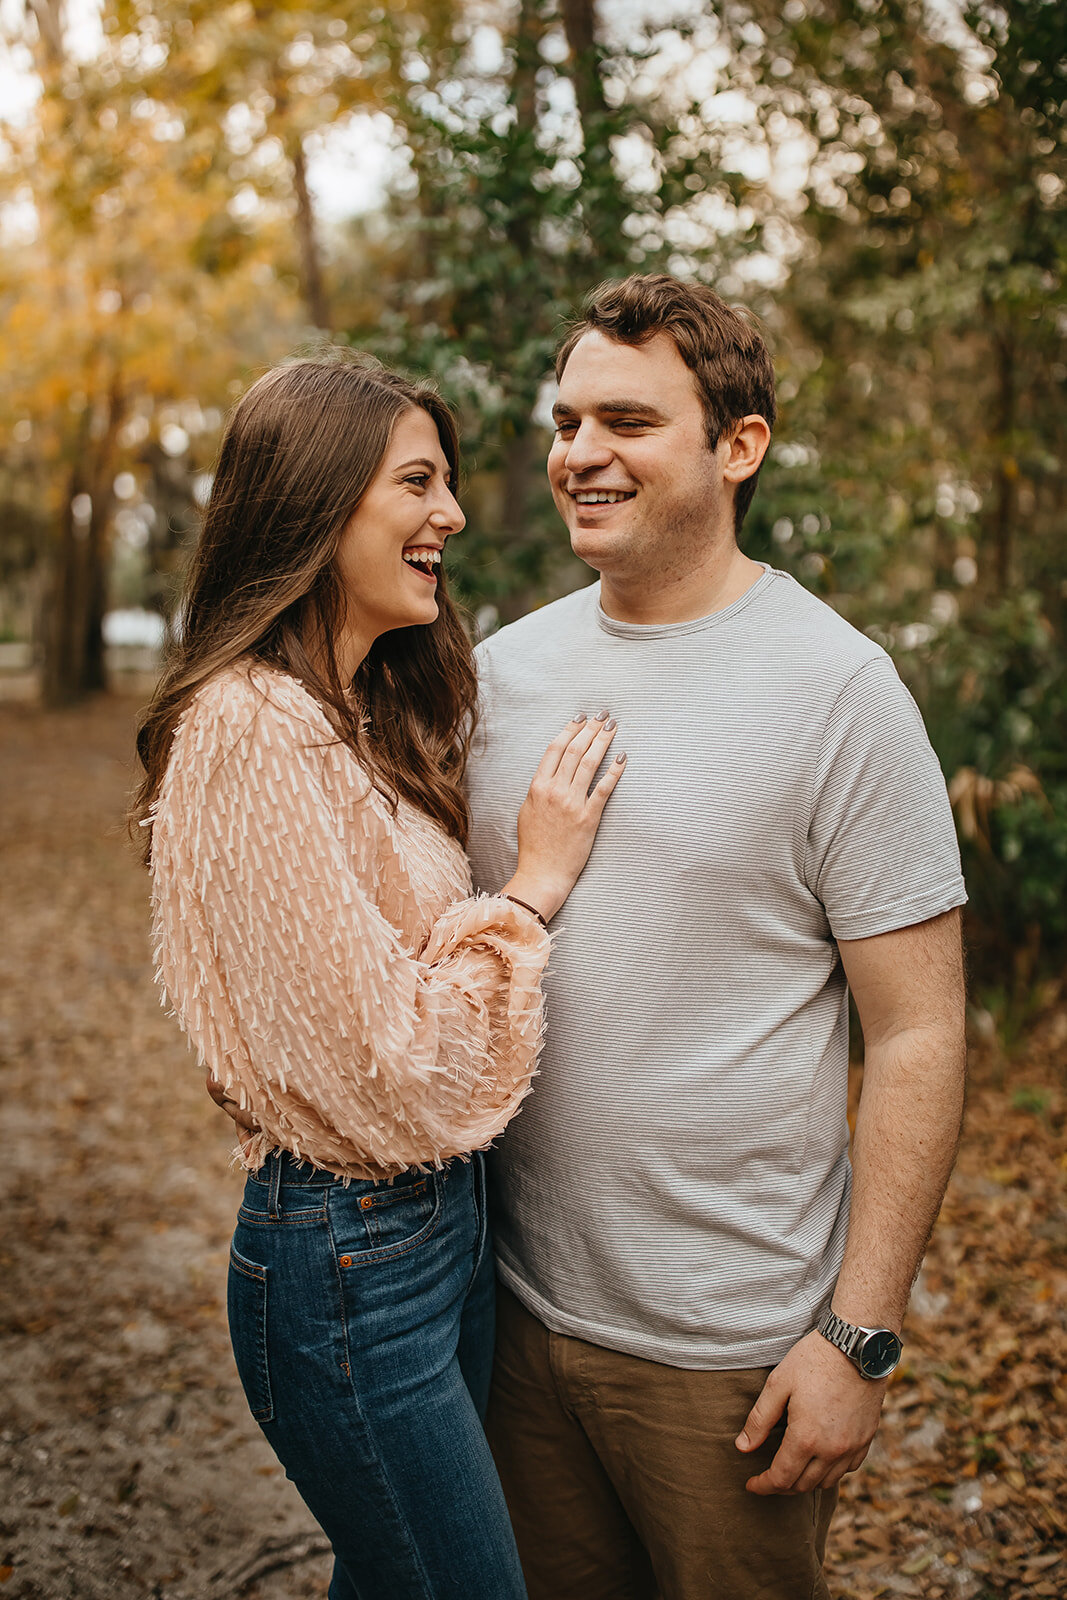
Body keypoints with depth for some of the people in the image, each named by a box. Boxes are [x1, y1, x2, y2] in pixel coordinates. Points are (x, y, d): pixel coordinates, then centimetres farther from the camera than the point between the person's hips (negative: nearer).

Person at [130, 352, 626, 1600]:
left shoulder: (367, 715, 8)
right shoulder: (252, 730, -22)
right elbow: (395, 1082, -23)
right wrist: (531, 887, -14)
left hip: (444, 1218, 9)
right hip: (347, 1255, -9)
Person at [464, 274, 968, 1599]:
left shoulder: (834, 687, -13)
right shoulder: (502, 668, 2)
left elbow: (918, 1038, -13)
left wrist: (859, 1336, -14)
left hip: (730, 1342, -4)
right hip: (519, 1298, 5)